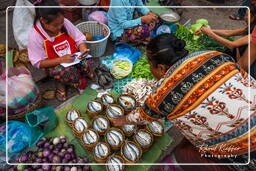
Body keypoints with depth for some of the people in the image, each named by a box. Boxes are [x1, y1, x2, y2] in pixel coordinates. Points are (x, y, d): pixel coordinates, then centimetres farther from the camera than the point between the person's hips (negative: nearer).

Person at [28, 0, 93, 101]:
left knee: (87, 63, -25)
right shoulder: (35, 36, -18)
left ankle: (63, 83, 0)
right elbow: (38, 63, -15)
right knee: (68, 72, -34)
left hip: (74, 57, 4)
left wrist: (83, 49, -25)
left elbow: (79, 38, -1)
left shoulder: (65, 22, -12)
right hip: (55, 64, -4)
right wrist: (61, 59, -27)